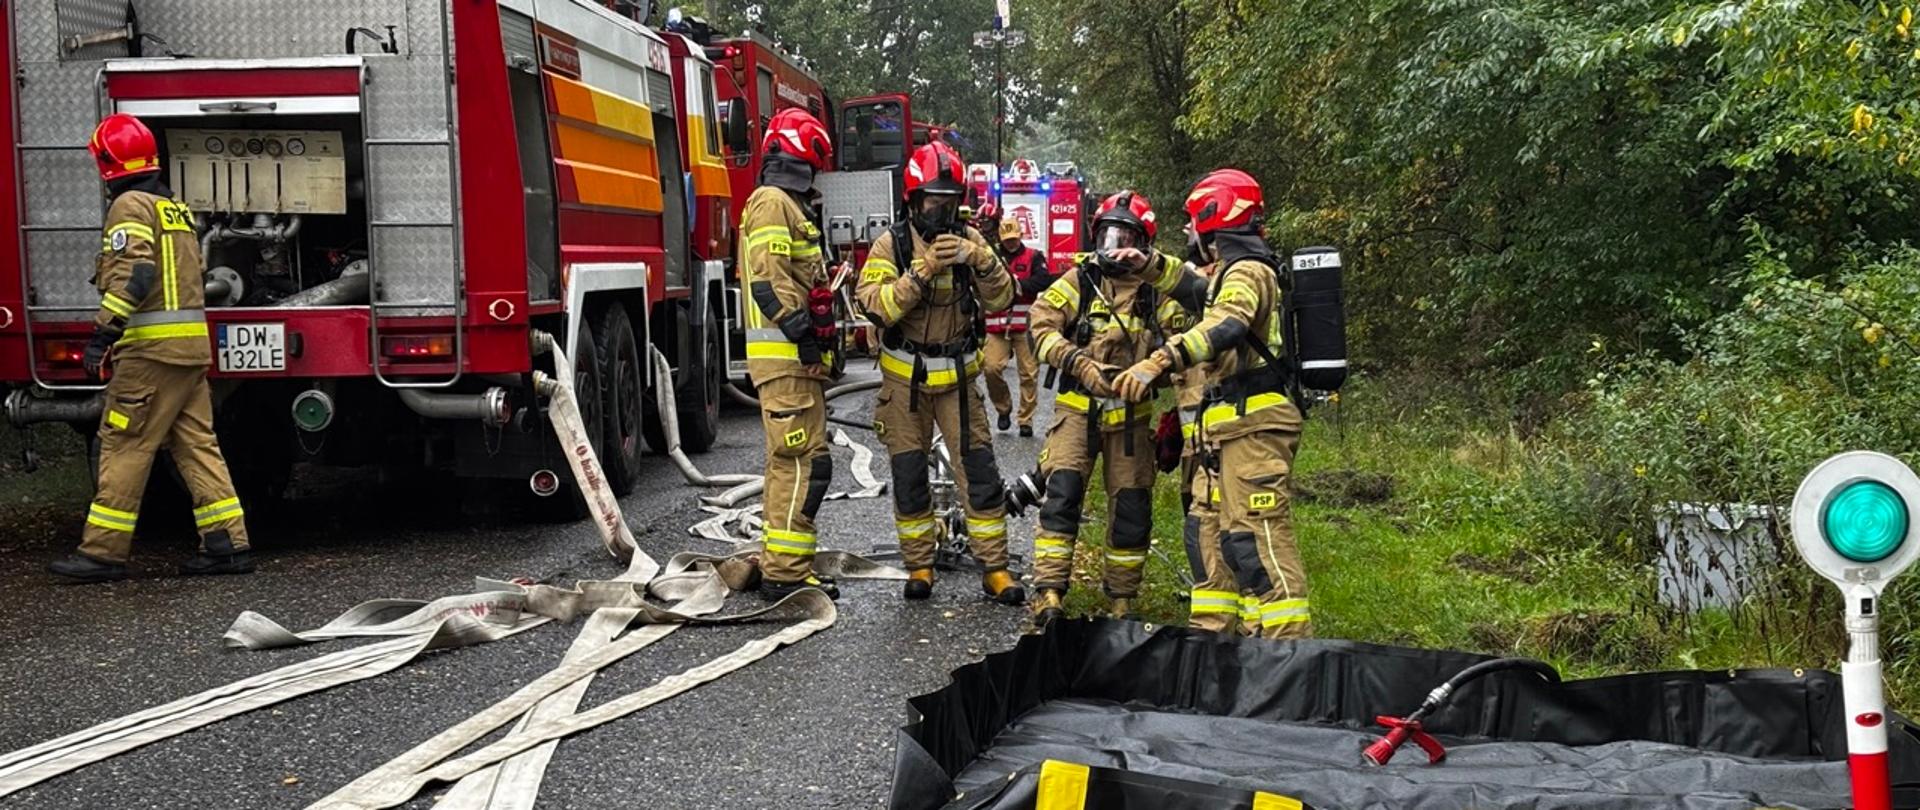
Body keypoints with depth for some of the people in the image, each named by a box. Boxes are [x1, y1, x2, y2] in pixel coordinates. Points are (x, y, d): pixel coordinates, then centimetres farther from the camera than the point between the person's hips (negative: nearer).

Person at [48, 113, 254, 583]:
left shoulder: (131, 206, -8)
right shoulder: (175, 208, 19)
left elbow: (135, 275, -20)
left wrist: (103, 334, -21)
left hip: (152, 347, -9)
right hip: (192, 344, 9)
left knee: (124, 446, -3)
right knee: (196, 443, 8)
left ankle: (103, 552, 2)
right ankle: (229, 544, 6)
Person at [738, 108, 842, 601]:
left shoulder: (789, 206, 24)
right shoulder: (772, 202, -9)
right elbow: (767, 278, -20)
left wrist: (816, 339, 22)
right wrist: (802, 330, -23)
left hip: (795, 358, 11)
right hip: (785, 357, -11)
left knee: (793, 464, 14)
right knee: (803, 463, -12)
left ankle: (782, 565, 21)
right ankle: (785, 574, -10)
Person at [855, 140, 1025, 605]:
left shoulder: (968, 239, 1)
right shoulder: (891, 244, -7)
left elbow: (1000, 299, -7)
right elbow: (876, 305, -20)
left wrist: (980, 260, -24)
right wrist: (922, 270, -29)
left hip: (957, 376, 1)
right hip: (905, 378, -1)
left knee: (979, 470, -2)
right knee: (909, 475, 5)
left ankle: (995, 568, 5)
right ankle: (918, 566, 19)